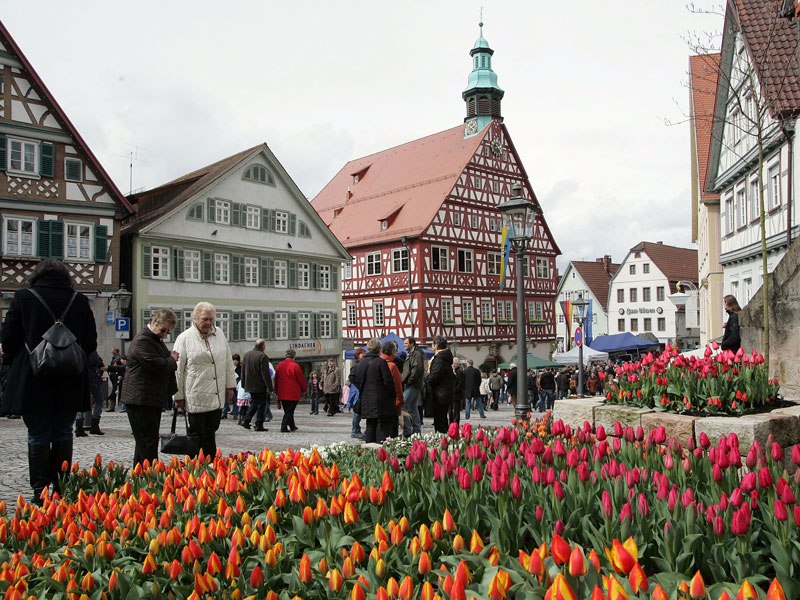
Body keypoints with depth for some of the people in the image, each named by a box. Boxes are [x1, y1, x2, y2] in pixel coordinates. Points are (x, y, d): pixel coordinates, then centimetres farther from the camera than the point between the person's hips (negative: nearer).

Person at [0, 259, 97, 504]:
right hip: (70, 383, 2)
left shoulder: (23, 297, -6)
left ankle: (40, 490, 9)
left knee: (38, 436, 7)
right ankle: (62, 488, 14)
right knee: (63, 434, 12)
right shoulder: (80, 301, -1)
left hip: (33, 381, -2)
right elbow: (91, 342, 4)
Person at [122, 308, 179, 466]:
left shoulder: (156, 340, 18)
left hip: (153, 399, 10)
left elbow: (166, 365, 29)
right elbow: (158, 366, -23)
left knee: (147, 441, 15)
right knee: (148, 442, -9)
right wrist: (172, 360, -5)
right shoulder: (142, 341, -16)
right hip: (141, 400, -10)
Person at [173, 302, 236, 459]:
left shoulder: (219, 334, 8)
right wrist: (178, 396, -2)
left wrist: (230, 385, 12)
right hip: (196, 398, -4)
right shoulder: (184, 338, -6)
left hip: (217, 397, 4)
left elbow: (228, 361, 14)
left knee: (211, 434, 10)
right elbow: (178, 370, -3)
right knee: (198, 436, 3)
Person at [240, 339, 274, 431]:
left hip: (249, 385, 7)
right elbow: (265, 373, -18)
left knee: (254, 403, 21)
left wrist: (243, 384, 20)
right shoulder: (263, 356, -17)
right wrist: (269, 387, -14)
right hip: (260, 386, -7)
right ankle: (259, 425, 4)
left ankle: (246, 421, 12)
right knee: (261, 404, 3)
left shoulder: (247, 355, 6)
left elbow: (243, 371, 12)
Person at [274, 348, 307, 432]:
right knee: (289, 411, 1)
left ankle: (292, 426, 27)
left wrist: (277, 392, 21)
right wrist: (304, 390, 10)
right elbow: (301, 380, -7)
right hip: (293, 394, -6)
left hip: (282, 394, 6)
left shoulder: (279, 365, 6)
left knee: (287, 411, 16)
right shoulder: (295, 366, -13)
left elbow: (276, 380, 13)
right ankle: (284, 427, -6)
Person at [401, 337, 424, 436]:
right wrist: (404, 381, 16)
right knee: (413, 408, 12)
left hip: (412, 386, -11)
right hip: (411, 386, 11)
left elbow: (417, 369, -21)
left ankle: (407, 431, -16)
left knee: (403, 405, -16)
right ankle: (417, 431, 16)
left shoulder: (417, 354, -9)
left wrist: (409, 381, -19)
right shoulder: (410, 354, 23)